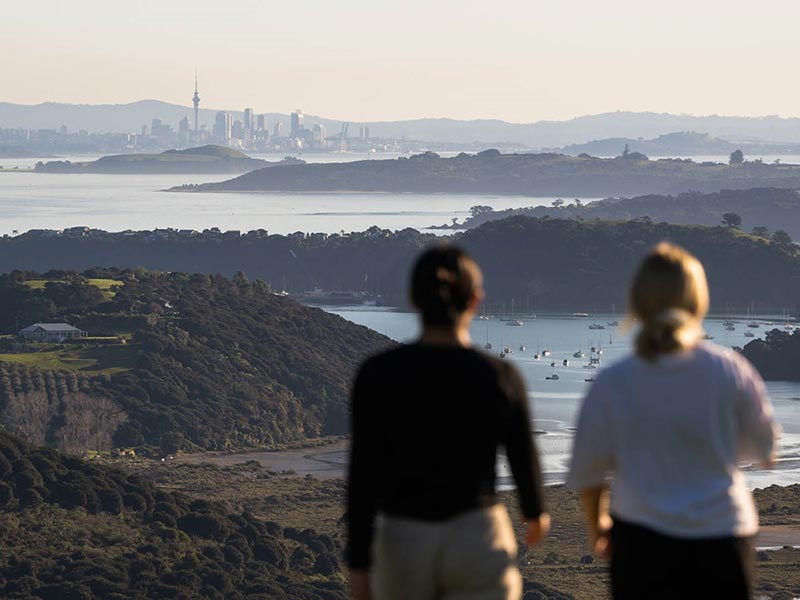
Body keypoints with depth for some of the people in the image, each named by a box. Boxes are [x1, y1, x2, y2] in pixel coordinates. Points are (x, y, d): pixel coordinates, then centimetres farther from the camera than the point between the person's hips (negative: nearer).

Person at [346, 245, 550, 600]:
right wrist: (536, 513, 27)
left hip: (403, 544, 1)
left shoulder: (378, 375, -6)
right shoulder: (499, 378, -6)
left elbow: (364, 474, -8)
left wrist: (358, 567, -3)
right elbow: (524, 461, 6)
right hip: (479, 540, -1)